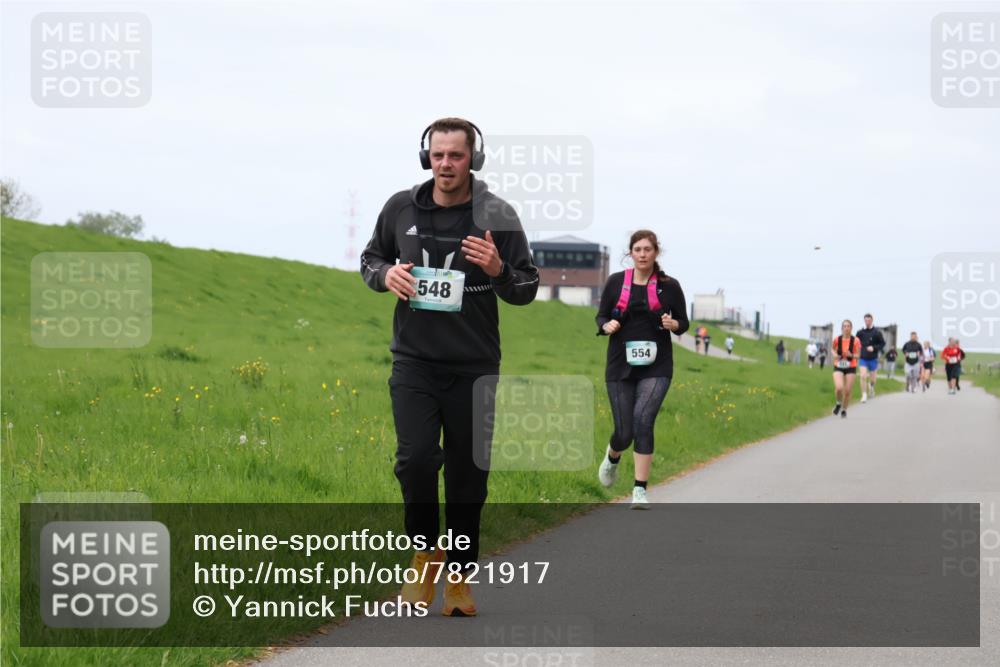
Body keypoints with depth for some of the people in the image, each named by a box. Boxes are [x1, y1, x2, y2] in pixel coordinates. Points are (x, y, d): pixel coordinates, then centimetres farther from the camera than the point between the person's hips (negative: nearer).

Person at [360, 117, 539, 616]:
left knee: (467, 476, 5)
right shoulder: (401, 208, 2)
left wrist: (498, 270, -20)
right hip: (414, 361, 1)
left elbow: (527, 290, 2)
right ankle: (425, 558, 9)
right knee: (415, 460, -14)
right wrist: (386, 274, -6)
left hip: (474, 367, -1)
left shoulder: (497, 215, -4)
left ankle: (459, 580, 19)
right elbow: (370, 258, 17)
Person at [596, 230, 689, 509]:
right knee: (624, 431, 1)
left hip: (656, 366, -1)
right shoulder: (615, 282, 3)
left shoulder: (669, 286, 2)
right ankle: (613, 456, 40)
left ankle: (640, 490, -14)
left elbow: (684, 322, 9)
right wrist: (607, 326, -12)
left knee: (643, 420, -20)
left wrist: (674, 324, -13)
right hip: (620, 366, 1)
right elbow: (601, 316, 10)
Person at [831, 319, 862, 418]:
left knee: (847, 391, 2)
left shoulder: (856, 340, -11)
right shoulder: (837, 339, -8)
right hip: (838, 367, 0)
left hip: (851, 368, 0)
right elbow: (833, 348, 13)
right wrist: (834, 354, -8)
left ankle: (844, 410, 26)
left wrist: (851, 355, -25)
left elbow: (858, 355, -4)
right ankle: (838, 404, 11)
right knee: (839, 388, -20)